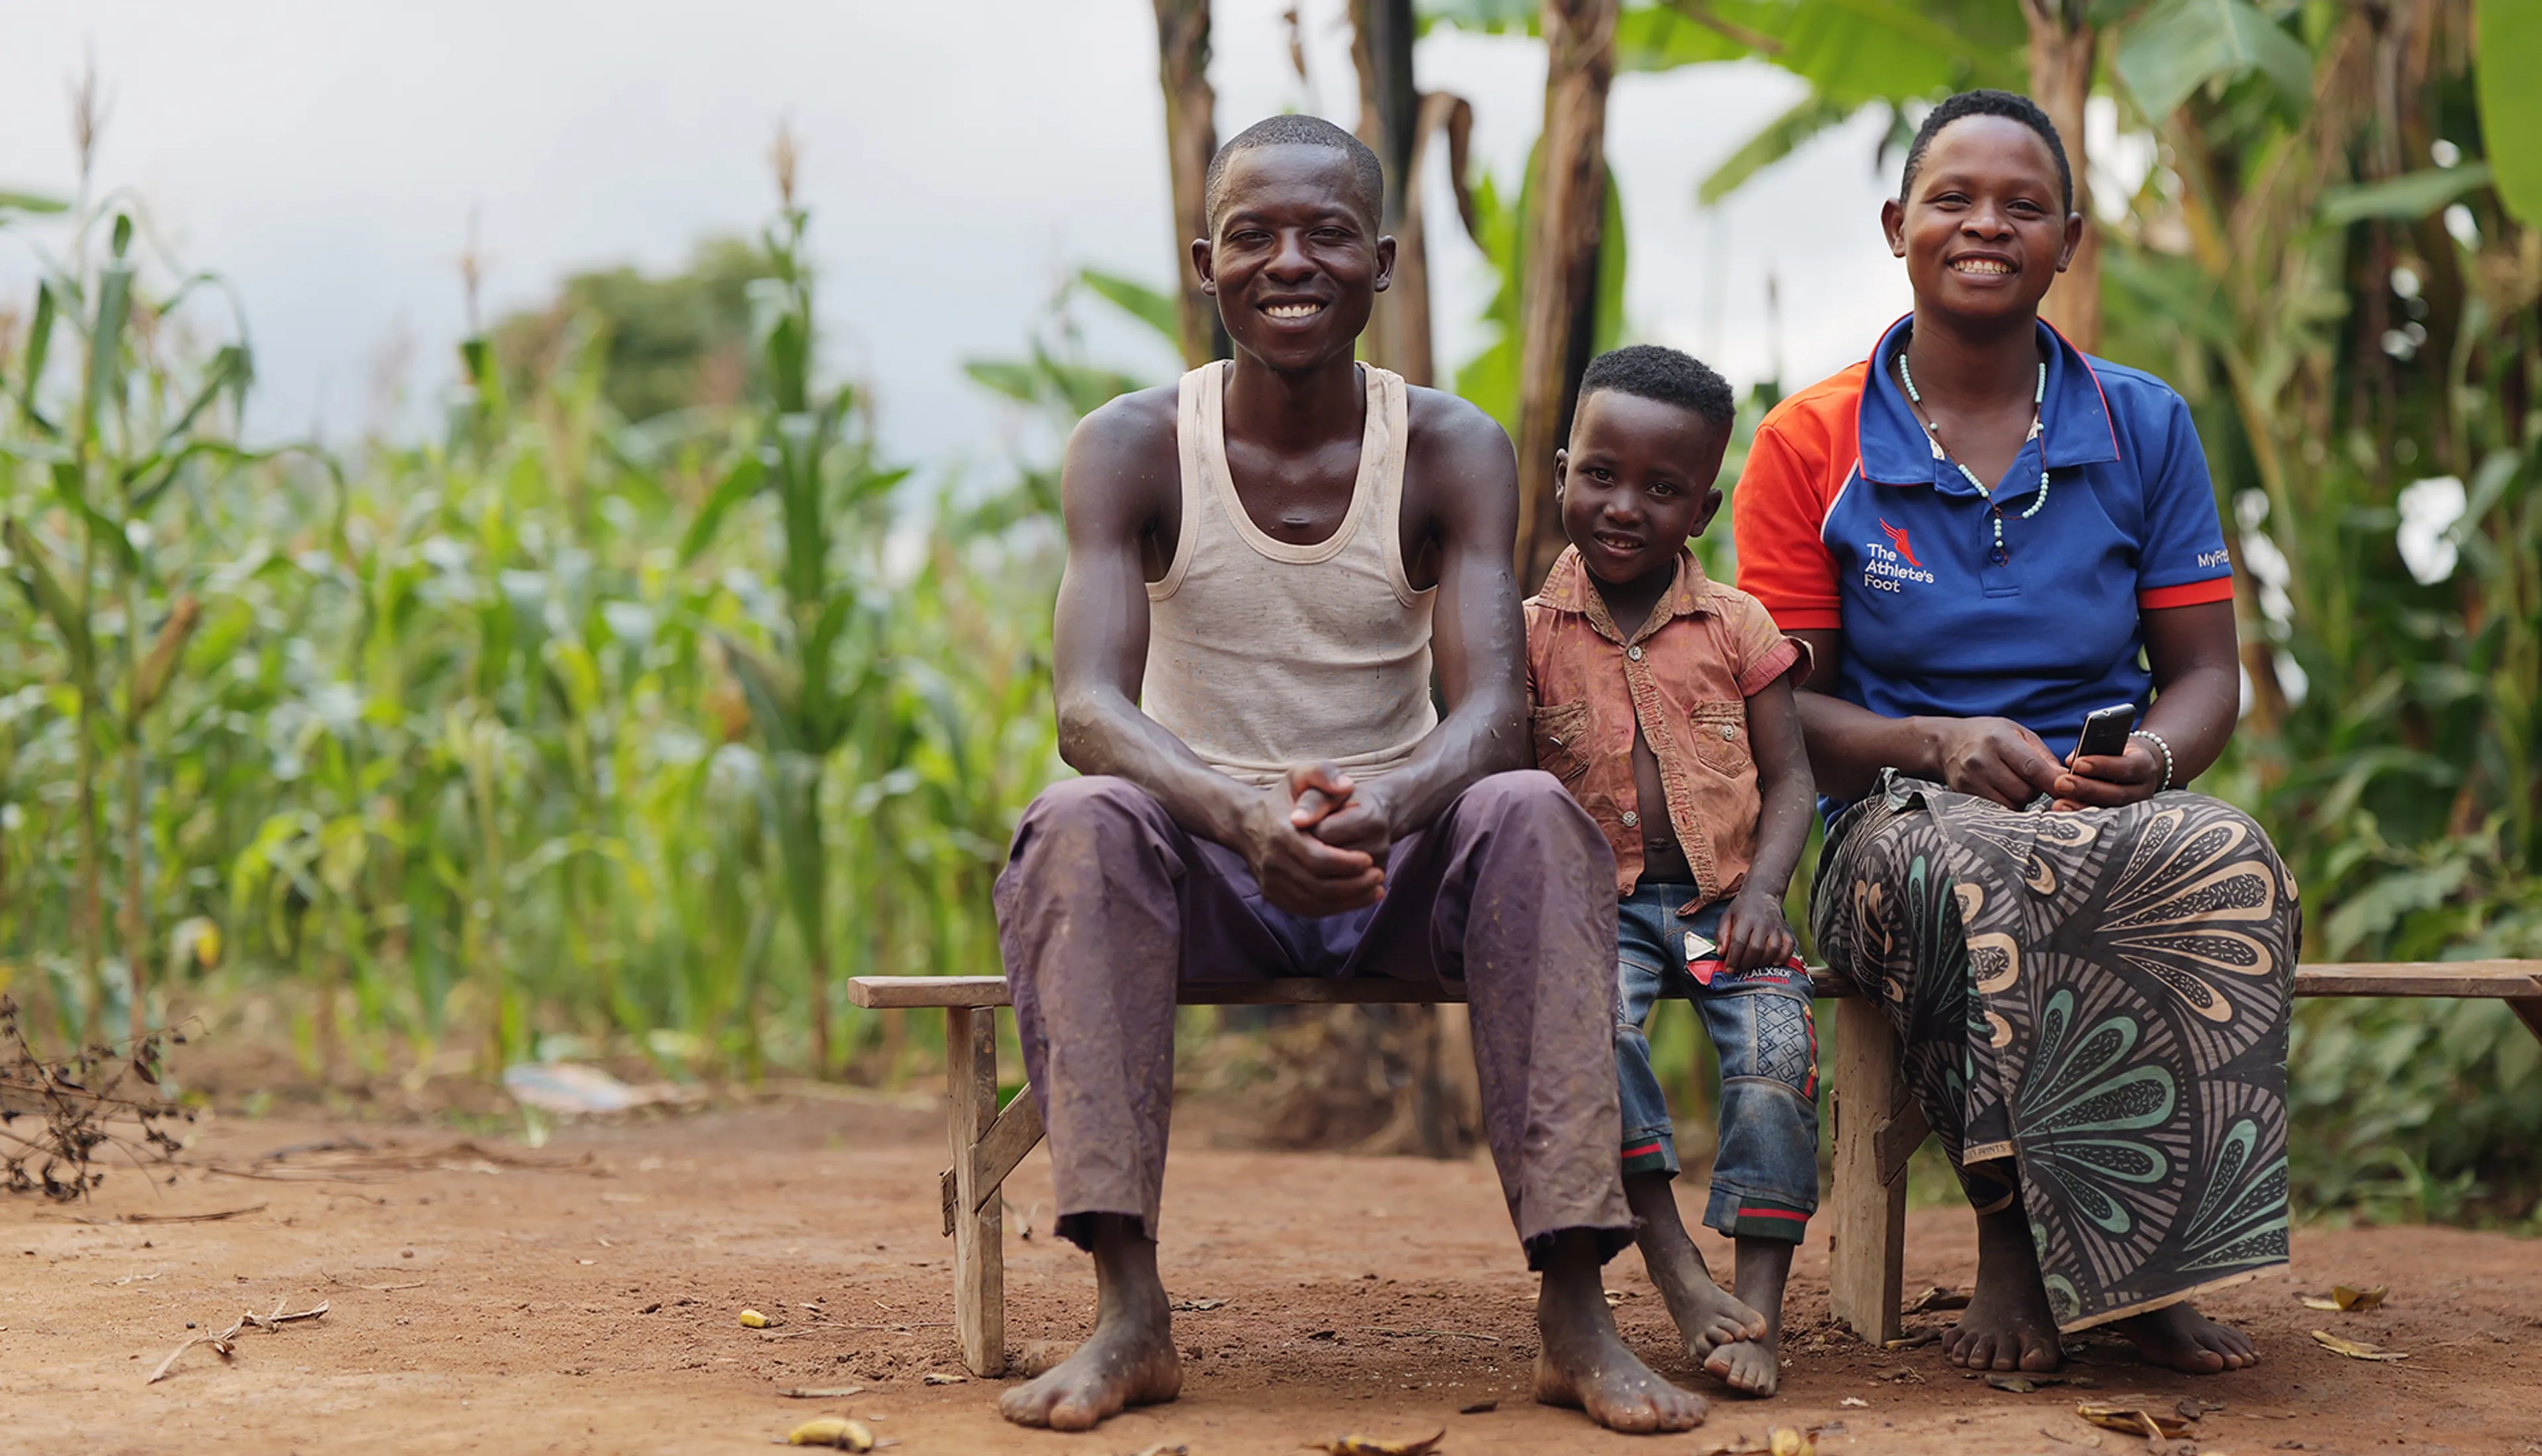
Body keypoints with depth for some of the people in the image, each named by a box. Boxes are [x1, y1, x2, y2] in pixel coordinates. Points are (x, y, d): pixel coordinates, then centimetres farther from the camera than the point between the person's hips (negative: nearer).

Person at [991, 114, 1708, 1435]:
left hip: (1399, 871, 1)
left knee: (1534, 813, -30)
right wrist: (1242, 815, -40)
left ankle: (1575, 1305, -32)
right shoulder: (1131, 449, -5)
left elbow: (1488, 708, -16)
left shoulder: (1454, 453, -3)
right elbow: (1089, 706, -19)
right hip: (1202, 859, 0)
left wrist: (1388, 806, -40)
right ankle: (1128, 1309, -34)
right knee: (1085, 820, -32)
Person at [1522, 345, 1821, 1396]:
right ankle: (1677, 1276, -28)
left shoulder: (1737, 626, 7)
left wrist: (1761, 890, -11)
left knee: (1776, 1033, -27)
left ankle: (1761, 1299, -22)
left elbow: (1788, 775, 7)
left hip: (1721, 899, 1)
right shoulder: (1532, 632, 5)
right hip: (1598, 904, -1)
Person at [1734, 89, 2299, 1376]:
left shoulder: (2142, 426, 11)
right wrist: (1939, 746, -17)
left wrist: (2154, 760, -14)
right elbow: (1782, 705, 2)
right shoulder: (1810, 445, 5)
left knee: (2231, 864, -35)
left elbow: (2204, 673, 11)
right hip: (1898, 818, -2)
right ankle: (2013, 1237, -23)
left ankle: (2141, 1264, -26)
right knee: (1984, 876, -40)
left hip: (2111, 809, 2)